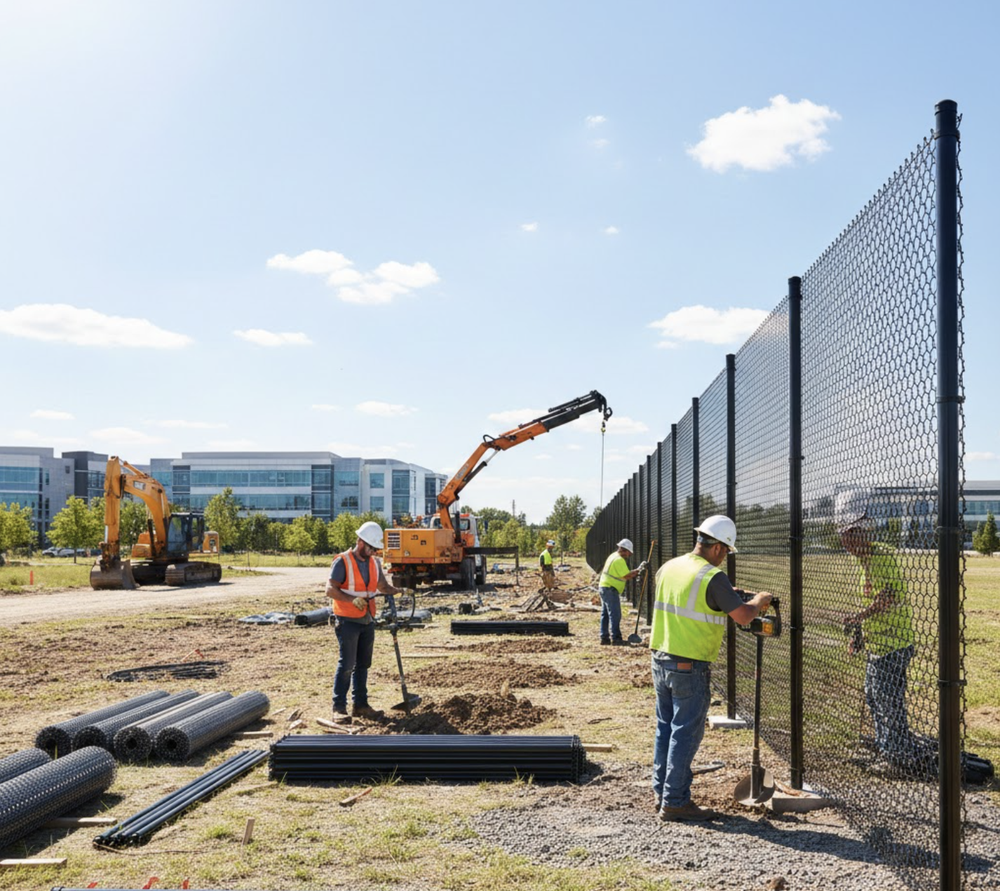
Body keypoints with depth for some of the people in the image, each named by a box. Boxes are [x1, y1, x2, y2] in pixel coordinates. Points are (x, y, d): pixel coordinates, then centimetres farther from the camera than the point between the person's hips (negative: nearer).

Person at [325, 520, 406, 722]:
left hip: (367, 621, 7)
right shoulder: (343, 561, -12)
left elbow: (383, 586, 18)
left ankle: (360, 705, 21)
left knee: (363, 665, 12)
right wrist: (352, 599, -31)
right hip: (348, 621, -7)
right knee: (346, 665, -7)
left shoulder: (374, 563, 9)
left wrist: (399, 591, -2)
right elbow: (330, 589, -18)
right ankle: (339, 708, 0)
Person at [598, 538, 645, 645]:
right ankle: (615, 638, -7)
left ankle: (604, 637, 16)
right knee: (615, 615, -8)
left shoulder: (613, 556, 15)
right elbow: (626, 576, -18)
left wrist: (637, 571, 9)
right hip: (610, 589, -11)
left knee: (605, 614, 12)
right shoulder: (619, 560, -16)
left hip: (603, 588, 11)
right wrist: (638, 569, -11)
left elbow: (624, 575, 17)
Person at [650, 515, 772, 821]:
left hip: (661, 660, 7)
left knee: (665, 727, 17)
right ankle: (675, 802, 7)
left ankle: (661, 791, 26)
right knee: (686, 733, 2)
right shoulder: (713, 577, -16)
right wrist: (759, 601, 6)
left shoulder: (668, 568, 6)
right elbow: (742, 616, -14)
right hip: (690, 667, -7)